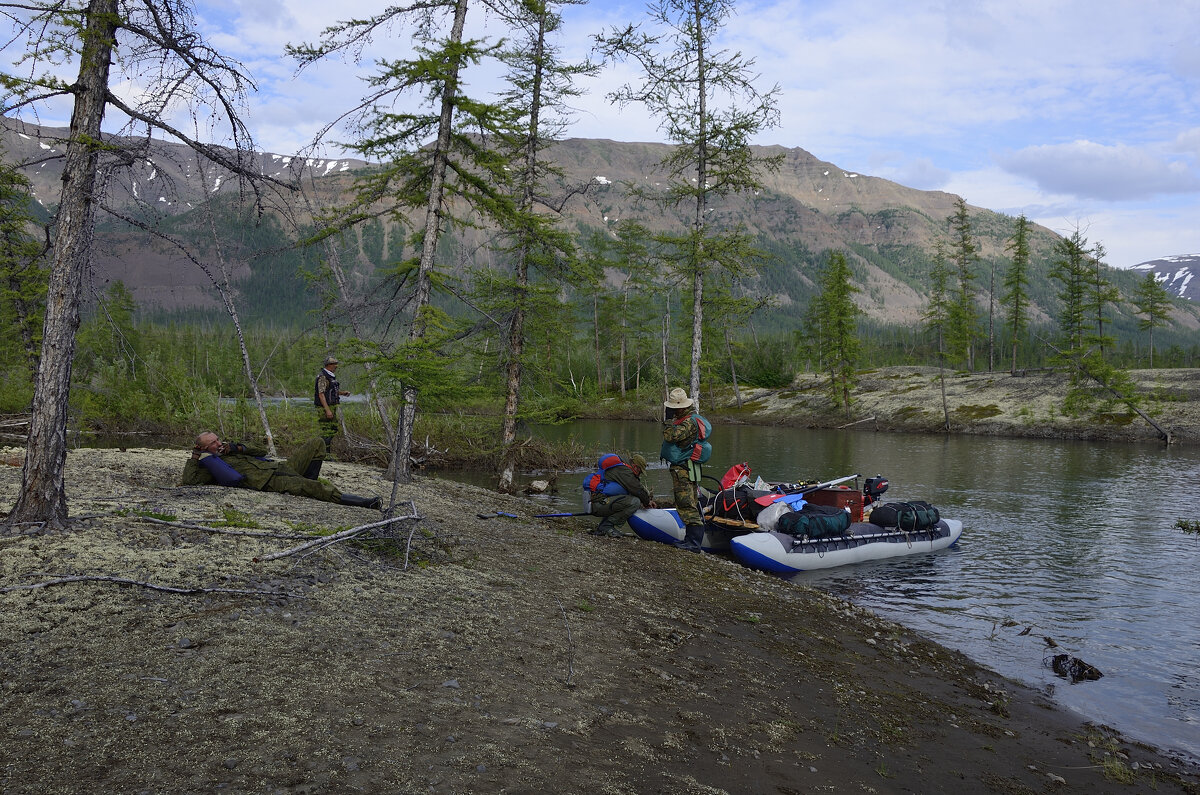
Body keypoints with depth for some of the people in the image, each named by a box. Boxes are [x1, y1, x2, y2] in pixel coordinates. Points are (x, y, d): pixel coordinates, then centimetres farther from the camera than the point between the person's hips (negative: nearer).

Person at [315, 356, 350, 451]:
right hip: (324, 408, -10)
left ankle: (327, 453, 20)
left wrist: (343, 392, 9)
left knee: (333, 430, 13)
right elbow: (321, 394, -22)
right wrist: (327, 410, -27)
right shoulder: (322, 377, -16)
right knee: (326, 432, -8)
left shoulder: (331, 376, 14)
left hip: (330, 407, 10)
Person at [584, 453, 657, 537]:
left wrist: (647, 501, 25)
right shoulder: (624, 470, -7)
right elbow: (637, 489, -9)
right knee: (634, 502, -17)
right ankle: (606, 527, -11)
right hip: (598, 503, -11)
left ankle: (601, 527, 15)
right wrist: (647, 502, 8)